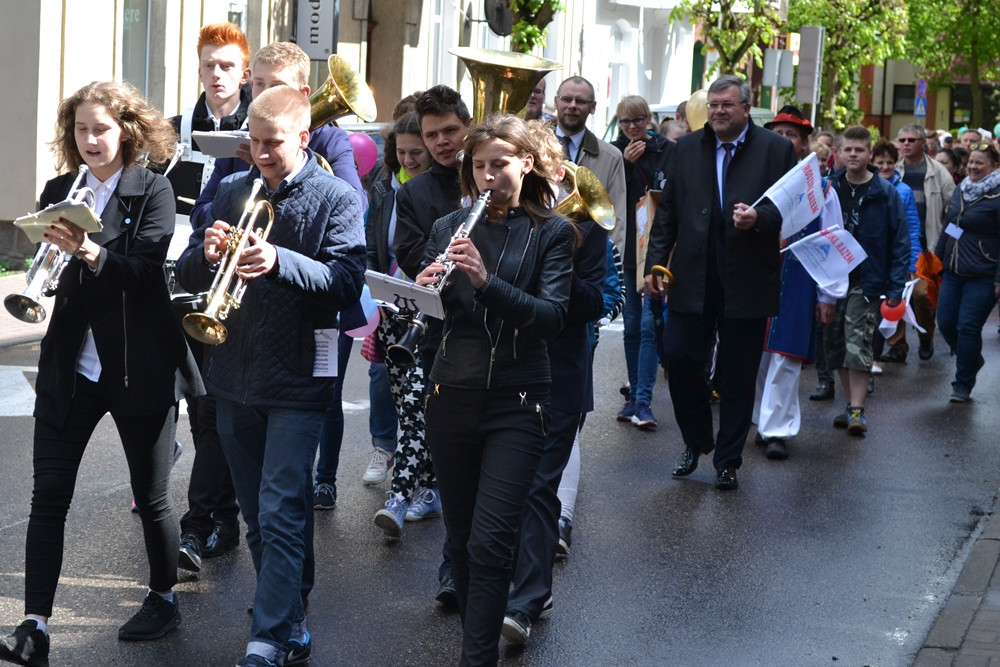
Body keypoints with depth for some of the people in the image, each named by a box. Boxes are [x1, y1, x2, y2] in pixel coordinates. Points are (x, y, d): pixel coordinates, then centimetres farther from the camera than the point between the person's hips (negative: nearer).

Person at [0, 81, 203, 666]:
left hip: (139, 367, -3)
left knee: (151, 494, 10)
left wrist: (90, 253, -34)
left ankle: (165, 599, 31)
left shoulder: (153, 191, -5)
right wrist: (56, 248, -19)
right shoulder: (59, 192, 7)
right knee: (48, 495, -3)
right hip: (71, 367, 3)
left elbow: (146, 271, -17)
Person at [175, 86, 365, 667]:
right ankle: (288, 618, 29)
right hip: (235, 377, 5)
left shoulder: (337, 198, -5)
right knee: (258, 515, 14)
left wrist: (280, 261, -31)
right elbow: (188, 275, 7)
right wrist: (207, 253, -16)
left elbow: (347, 281, -17)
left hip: (297, 379, -5)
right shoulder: (233, 190, 8)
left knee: (281, 515, -9)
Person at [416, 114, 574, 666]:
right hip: (452, 397, 3)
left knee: (490, 541, -12)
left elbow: (552, 316, -13)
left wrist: (487, 280, -27)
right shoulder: (450, 227, 8)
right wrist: (423, 288, -19)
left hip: (516, 403, -3)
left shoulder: (550, 232, 0)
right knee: (460, 536, 11)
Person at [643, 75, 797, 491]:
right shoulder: (688, 148, 10)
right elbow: (668, 210, 11)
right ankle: (696, 442, 23)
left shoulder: (775, 149, 1)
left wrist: (758, 218, -22)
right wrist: (656, 262, 4)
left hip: (746, 281, -2)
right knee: (680, 359, -2)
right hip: (692, 277, 2)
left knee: (738, 374, 5)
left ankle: (728, 460, 18)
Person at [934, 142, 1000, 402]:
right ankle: (972, 361, 33)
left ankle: (963, 385, 9)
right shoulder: (961, 190, 11)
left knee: (968, 328, -4)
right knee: (946, 324, 6)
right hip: (953, 273, 7)